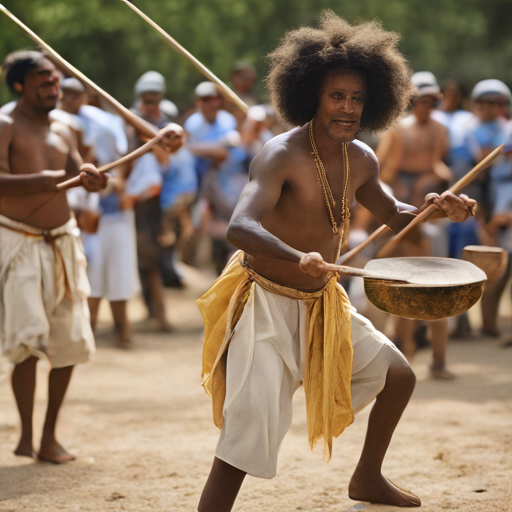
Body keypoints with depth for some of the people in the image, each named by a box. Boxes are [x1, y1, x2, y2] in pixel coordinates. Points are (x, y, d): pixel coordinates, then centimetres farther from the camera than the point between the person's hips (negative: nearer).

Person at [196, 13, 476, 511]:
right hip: (266, 301, -8)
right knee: (248, 434, -18)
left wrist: (434, 209, 1)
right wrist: (298, 259, -55)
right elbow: (239, 227, -37)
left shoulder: (360, 161, 3)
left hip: (320, 302, 8)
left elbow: (391, 214, 23)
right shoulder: (282, 156, -22)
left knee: (397, 375, 19)